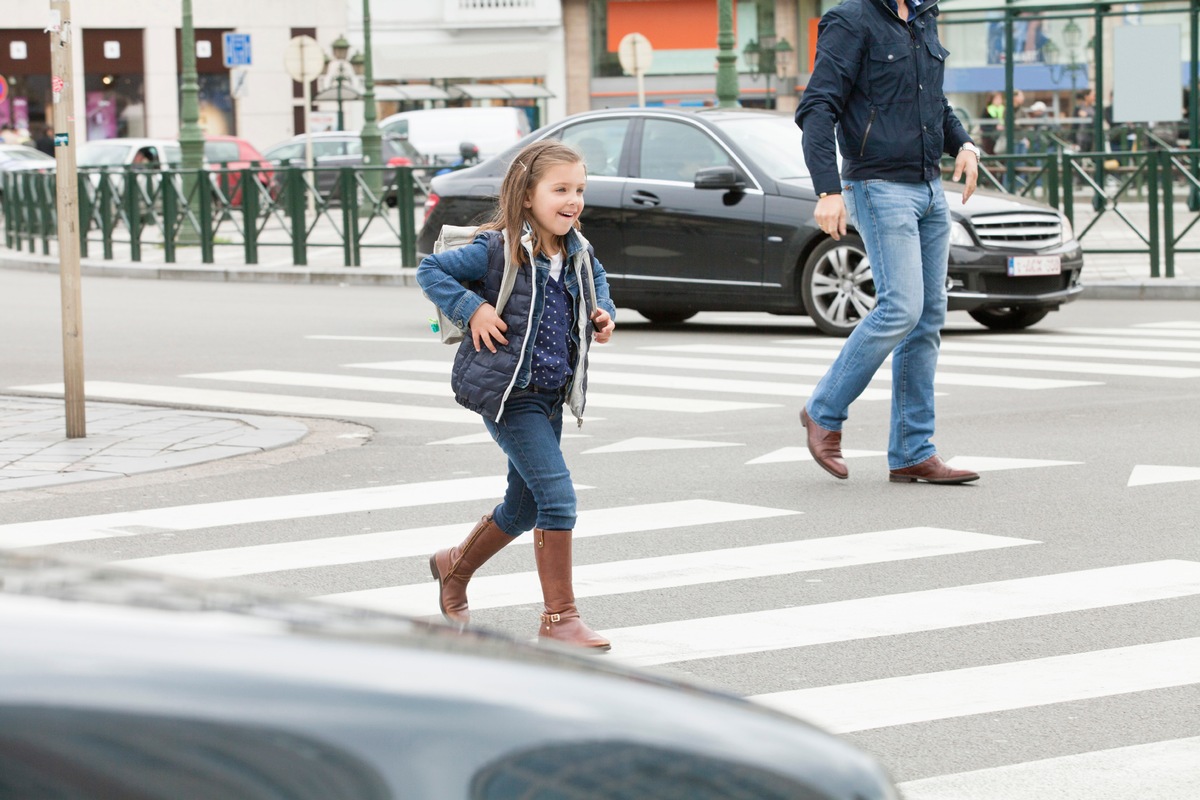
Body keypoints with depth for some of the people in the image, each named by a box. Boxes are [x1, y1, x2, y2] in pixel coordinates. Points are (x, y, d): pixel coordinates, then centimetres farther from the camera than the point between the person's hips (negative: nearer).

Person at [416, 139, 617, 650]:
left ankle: (454, 569, 43)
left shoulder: (577, 253, 4)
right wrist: (471, 310, -19)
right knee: (558, 496, -15)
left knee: (524, 507, 18)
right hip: (508, 391, -8)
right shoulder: (497, 249, -15)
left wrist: (603, 313, 8)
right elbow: (429, 271, -8)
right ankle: (559, 618, -7)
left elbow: (596, 279, 27)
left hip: (550, 394, 8)